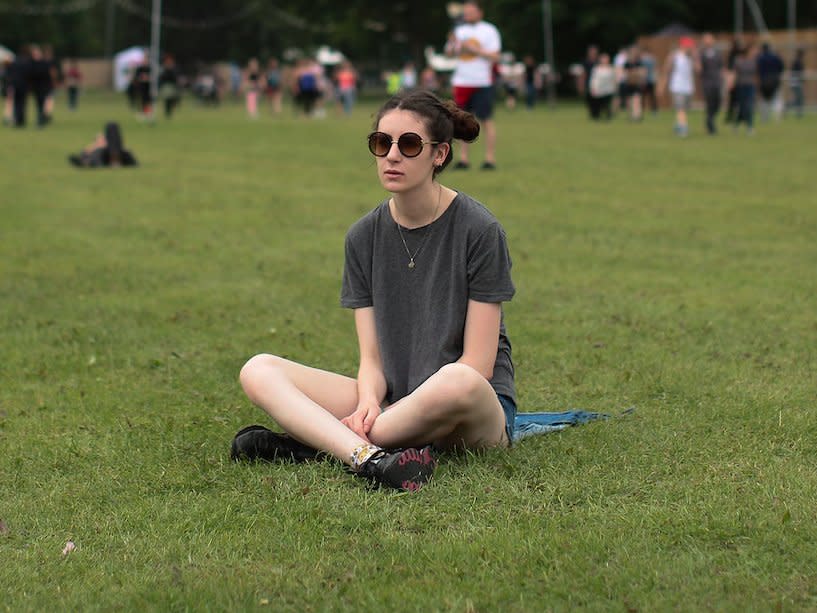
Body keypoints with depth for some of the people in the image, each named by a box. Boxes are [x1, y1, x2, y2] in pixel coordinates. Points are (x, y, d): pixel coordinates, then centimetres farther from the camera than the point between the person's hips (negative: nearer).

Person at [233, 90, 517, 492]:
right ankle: (368, 457, -38)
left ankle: (316, 441, -22)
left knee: (457, 383, -41)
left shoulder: (478, 229, -9)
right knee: (259, 371, -14)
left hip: (480, 417, -4)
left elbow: (478, 364, -12)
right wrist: (369, 403, -22)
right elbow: (372, 357, 2)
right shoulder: (364, 236, 5)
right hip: (392, 400, 5)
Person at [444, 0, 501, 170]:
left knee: (486, 120, -4)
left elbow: (495, 57, -7)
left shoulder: (489, 30, 0)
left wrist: (474, 49, -16)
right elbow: (449, 53, 10)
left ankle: (490, 159, -3)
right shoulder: (459, 30, 14)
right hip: (461, 82, 4)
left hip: (482, 83, -4)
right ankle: (463, 158, 6)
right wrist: (452, 43, -11)